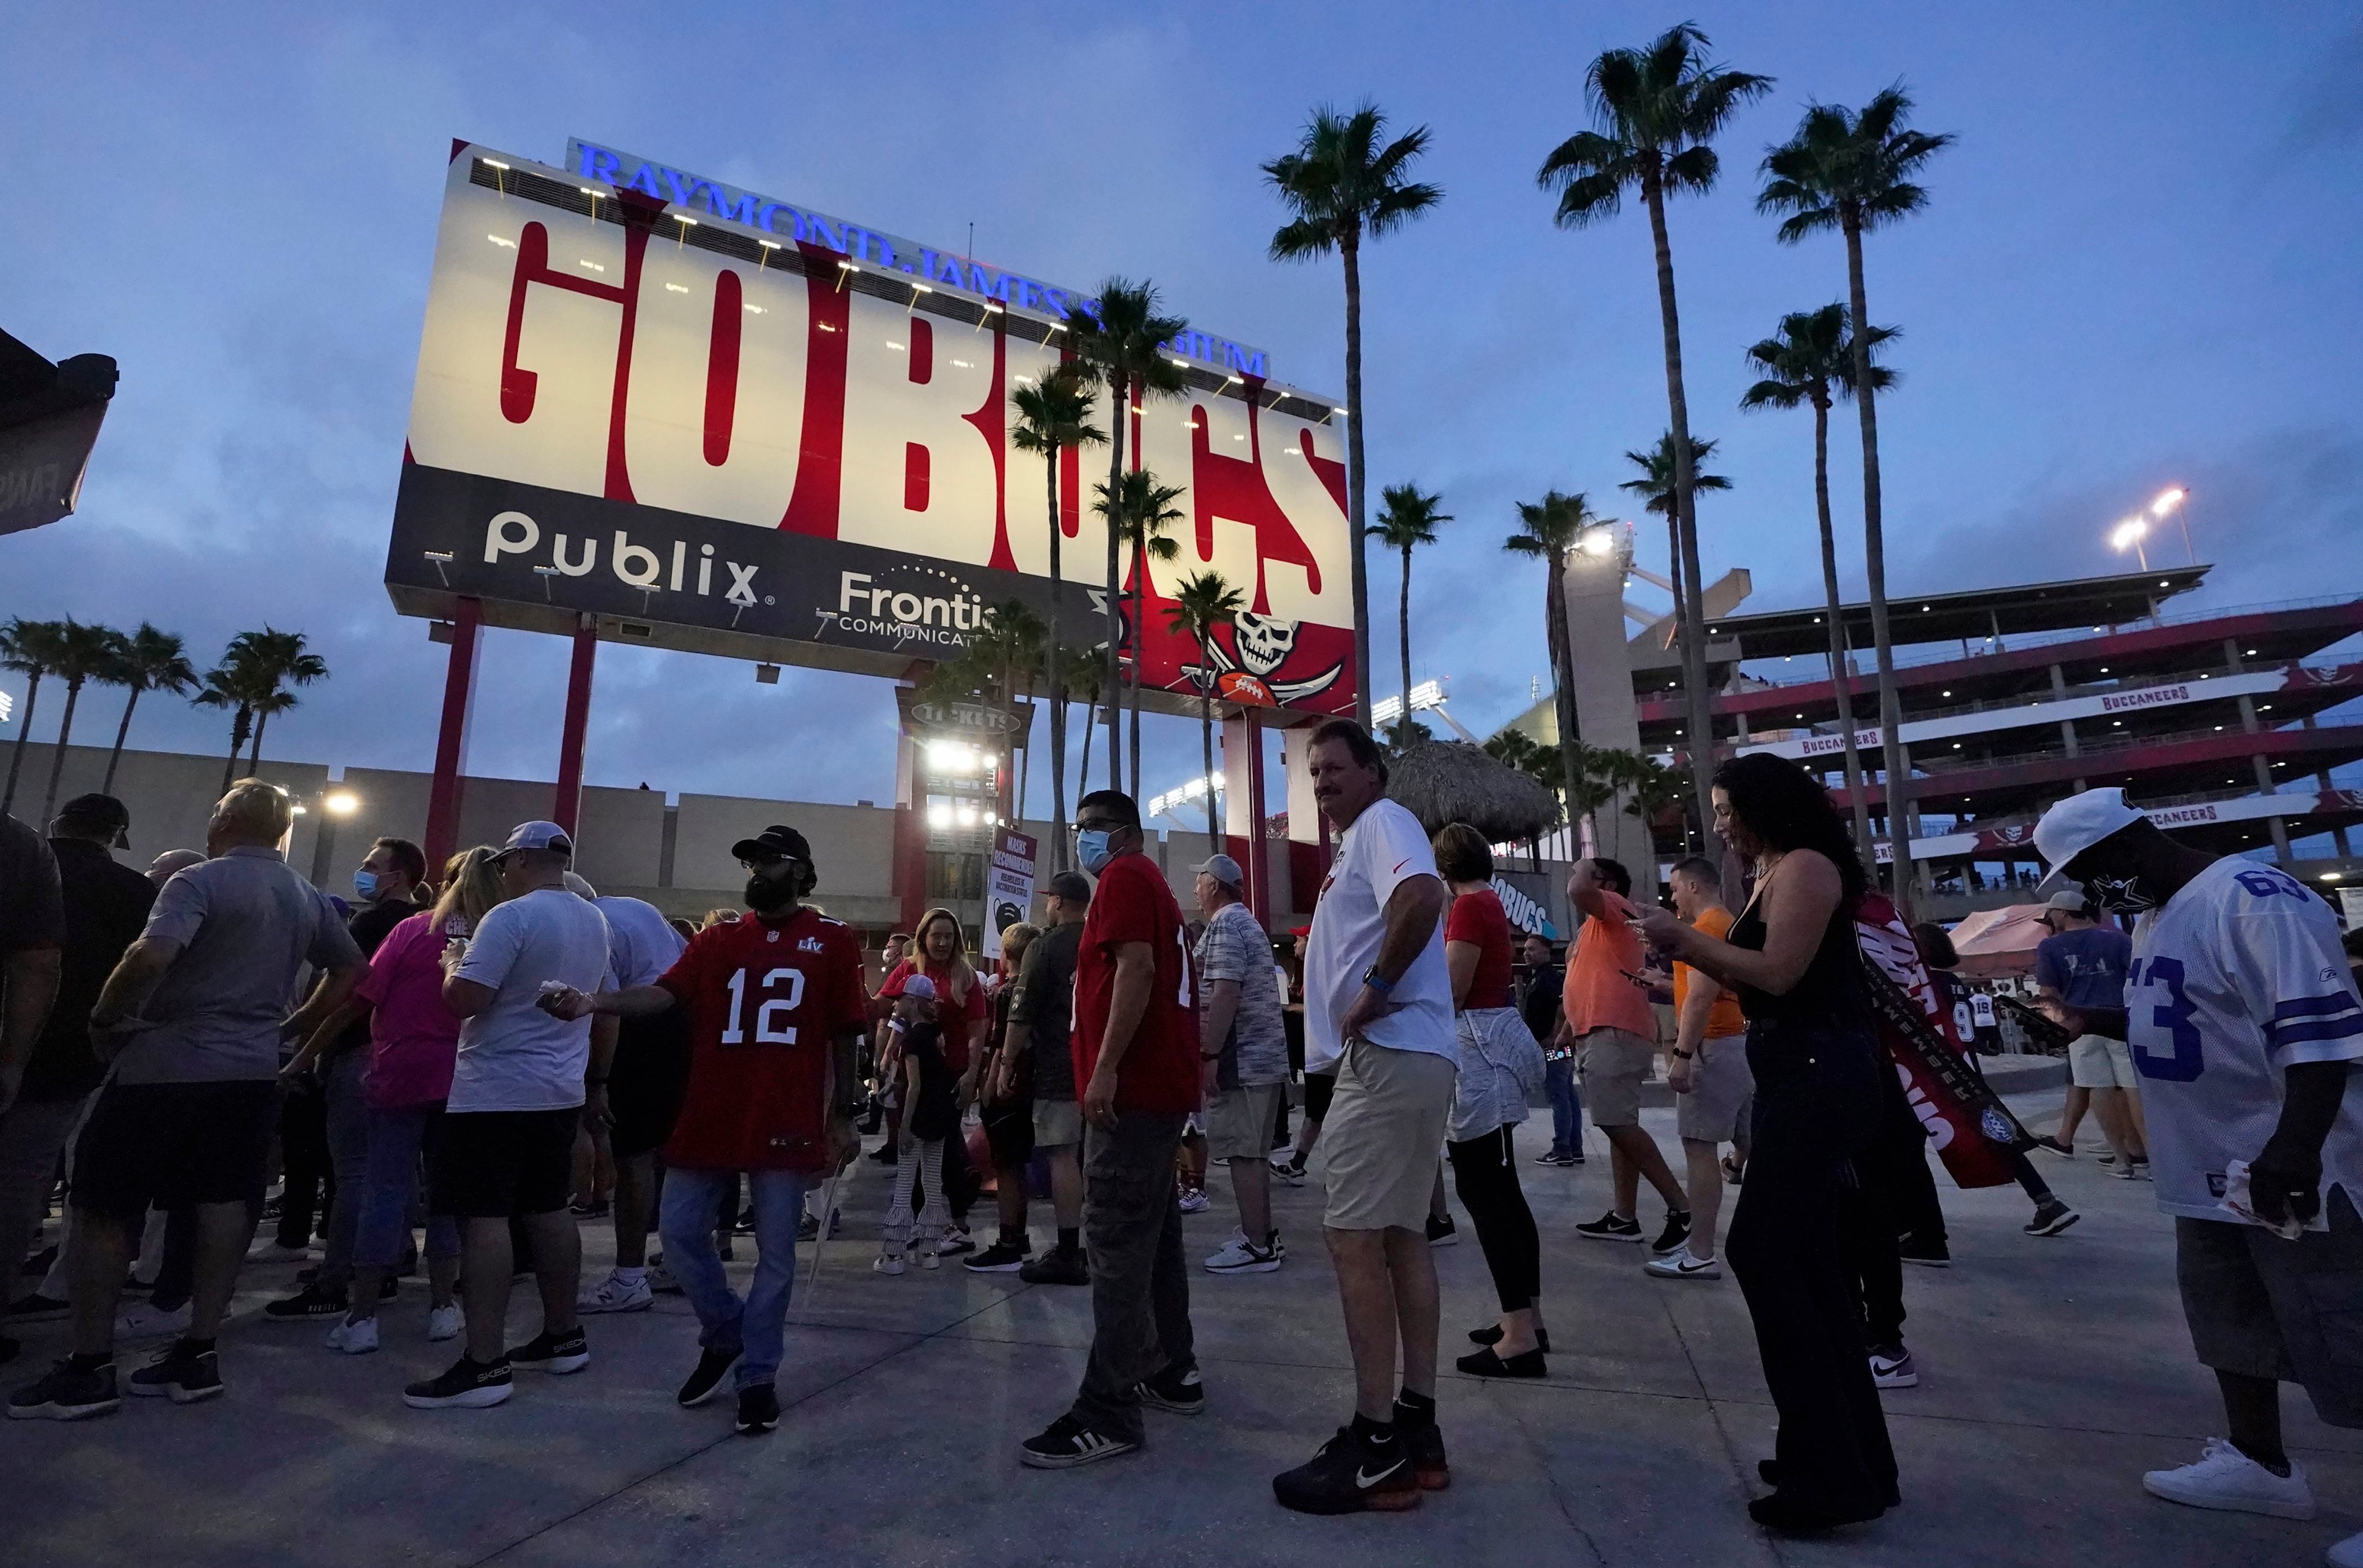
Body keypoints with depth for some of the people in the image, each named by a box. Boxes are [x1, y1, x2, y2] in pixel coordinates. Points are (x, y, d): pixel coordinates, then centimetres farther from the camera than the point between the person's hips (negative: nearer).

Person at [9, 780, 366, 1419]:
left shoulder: (200, 882, -11)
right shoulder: (308, 899, 10)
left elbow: (151, 955, -26)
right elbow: (352, 969, 16)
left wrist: (105, 1018, -10)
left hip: (165, 1065, -6)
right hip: (252, 1072, 6)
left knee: (103, 1207, 6)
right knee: (225, 1208, 7)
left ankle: (89, 1368, 10)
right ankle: (198, 1354, 12)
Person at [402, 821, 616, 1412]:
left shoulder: (511, 917, -15)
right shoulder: (594, 922, 11)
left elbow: (462, 1001, -21)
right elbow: (607, 1012, 18)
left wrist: (453, 963, 1)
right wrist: (597, 1082, 27)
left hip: (496, 1093, -8)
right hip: (561, 1092, 8)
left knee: (484, 1219, -4)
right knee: (548, 1211, 15)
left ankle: (484, 1365, -3)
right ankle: (564, 1337, 24)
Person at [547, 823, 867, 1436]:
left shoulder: (833, 941, 1)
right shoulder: (717, 939, 9)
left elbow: (844, 1036, 3)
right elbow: (664, 992, -5)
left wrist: (844, 1116, 2)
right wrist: (595, 1001, -23)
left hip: (787, 1126, -3)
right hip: (709, 1119, 3)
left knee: (775, 1256, 6)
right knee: (681, 1231, 9)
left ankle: (757, 1376, 24)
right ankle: (724, 1336, 35)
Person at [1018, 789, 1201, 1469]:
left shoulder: (1125, 877, -5)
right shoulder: (1151, 884, 24)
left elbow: (1135, 968, -20)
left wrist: (1106, 1068, -25)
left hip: (1132, 1086, -11)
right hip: (1159, 1083, 11)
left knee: (1117, 1241, -10)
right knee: (1153, 1234, 15)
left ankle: (1109, 1410, -7)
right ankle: (1172, 1371, 24)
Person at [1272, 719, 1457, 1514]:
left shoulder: (1383, 822, -7)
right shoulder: (1359, 841, 23)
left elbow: (1421, 896, -27)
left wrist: (1376, 989, -20)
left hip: (1389, 1056, -11)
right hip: (1401, 1059, 11)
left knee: (1353, 1236, -7)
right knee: (1400, 1235, 12)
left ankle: (1376, 1446, 0)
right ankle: (1417, 1429, 21)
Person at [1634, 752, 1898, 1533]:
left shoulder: (1805, 866, -11)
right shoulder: (1775, 874, 18)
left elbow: (1778, 974, -21)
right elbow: (1755, 984, 16)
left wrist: (1686, 936, -13)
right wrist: (1687, 949, 7)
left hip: (1821, 1074, -10)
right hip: (1798, 1074, 10)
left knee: (1762, 1253, -10)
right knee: (1806, 1259, 14)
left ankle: (1830, 1474, -2)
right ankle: (1851, 1453, 24)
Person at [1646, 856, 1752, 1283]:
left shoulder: (1706, 927, -13)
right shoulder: (1730, 925, 18)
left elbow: (1701, 997, -21)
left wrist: (1683, 1055, -23)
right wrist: (1660, 984, 29)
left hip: (1716, 1047, -10)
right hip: (1741, 1044, 10)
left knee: (1699, 1145, -8)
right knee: (1750, 1144, 12)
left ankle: (1700, 1254, -7)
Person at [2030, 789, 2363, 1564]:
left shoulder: (2251, 898, -20)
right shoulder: (2155, 917, 11)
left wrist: (2295, 1150, -31)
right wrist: (2099, 1021, 8)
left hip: (2292, 1171, -10)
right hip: (2214, 1167, 10)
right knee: (2228, 1319, 20)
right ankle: (2261, 1463, 35)